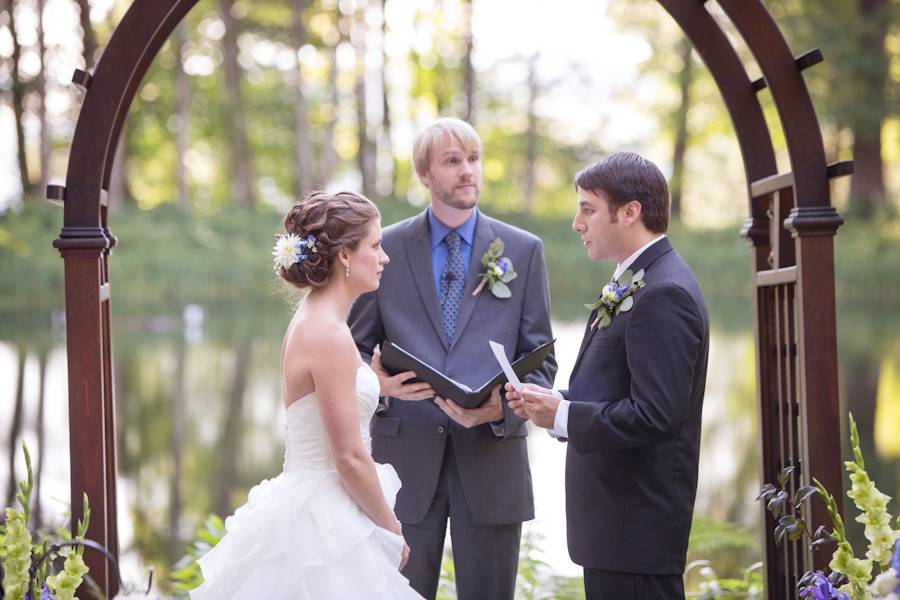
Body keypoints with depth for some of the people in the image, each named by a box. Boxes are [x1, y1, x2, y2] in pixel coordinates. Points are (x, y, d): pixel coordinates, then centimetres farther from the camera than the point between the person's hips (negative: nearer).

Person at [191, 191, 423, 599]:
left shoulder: (311, 321, 10)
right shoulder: (329, 335, -19)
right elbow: (350, 458, -19)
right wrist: (392, 532, -9)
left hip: (309, 512, 9)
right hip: (325, 527, -9)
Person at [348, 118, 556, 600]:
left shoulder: (523, 250, 6)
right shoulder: (386, 248, 5)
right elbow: (358, 347, 8)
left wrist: (503, 407, -15)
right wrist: (377, 381, -15)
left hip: (491, 454, 0)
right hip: (404, 456, 0)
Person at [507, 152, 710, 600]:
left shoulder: (664, 295, -18)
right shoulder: (633, 284, 14)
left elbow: (655, 415, -25)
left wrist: (562, 415, -18)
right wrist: (555, 401, 1)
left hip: (637, 524, -10)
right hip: (615, 514, 10)